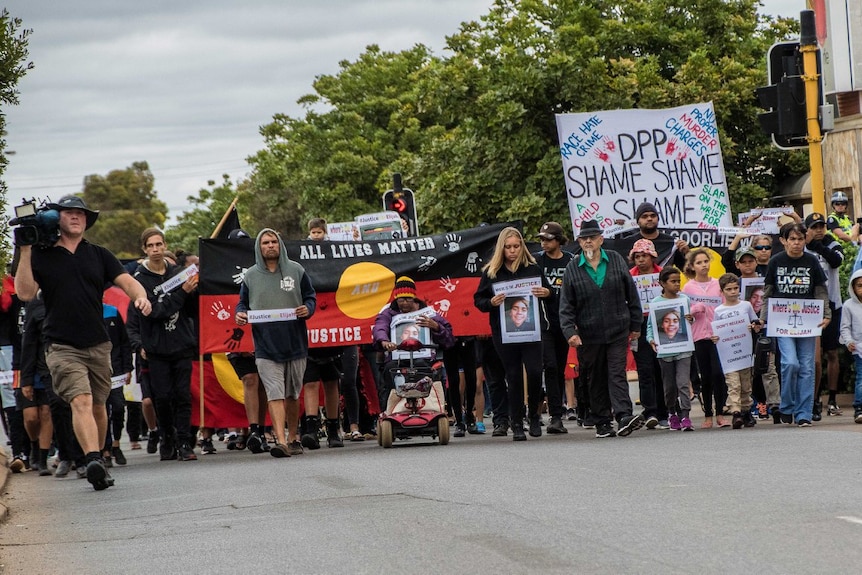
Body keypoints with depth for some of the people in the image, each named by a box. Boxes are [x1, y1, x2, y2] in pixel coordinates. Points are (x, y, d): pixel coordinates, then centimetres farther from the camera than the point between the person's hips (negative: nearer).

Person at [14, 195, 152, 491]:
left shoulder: (99, 255, 12)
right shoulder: (41, 255, 4)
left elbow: (127, 281, 2)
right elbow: (25, 293, -5)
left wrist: (140, 296, -21)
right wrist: (24, 252, -10)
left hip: (98, 345, 4)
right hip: (62, 347, -4)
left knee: (98, 406, 12)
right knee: (81, 401, -21)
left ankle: (98, 462, 28)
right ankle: (93, 461, -33)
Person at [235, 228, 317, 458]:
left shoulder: (296, 270, 5)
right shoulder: (251, 276, 5)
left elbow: (310, 297, 9)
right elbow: (243, 303, 13)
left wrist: (307, 309, -12)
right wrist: (240, 314, -9)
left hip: (295, 343, 1)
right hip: (266, 346, -1)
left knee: (293, 394, 13)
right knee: (275, 394, -12)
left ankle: (292, 438, 25)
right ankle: (281, 441, -19)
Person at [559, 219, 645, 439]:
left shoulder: (616, 261, 4)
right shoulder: (573, 269, 1)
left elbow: (632, 295, 9)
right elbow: (566, 306, 0)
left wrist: (635, 325, 9)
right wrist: (570, 332, -12)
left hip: (617, 331, -1)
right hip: (588, 334, 1)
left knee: (617, 375, -10)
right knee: (596, 380, 7)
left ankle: (624, 417, -19)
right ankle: (602, 423, 14)